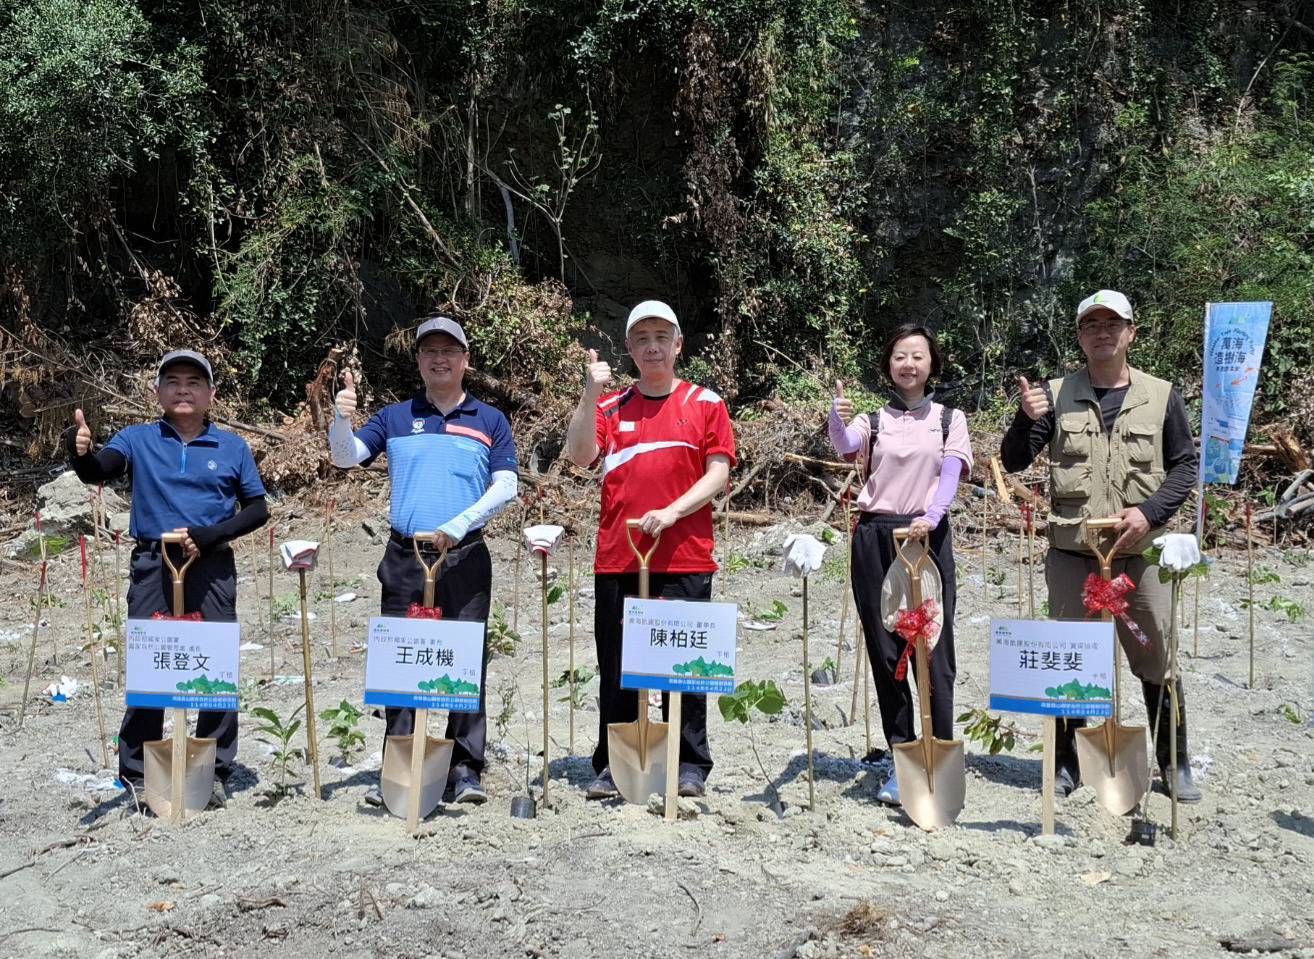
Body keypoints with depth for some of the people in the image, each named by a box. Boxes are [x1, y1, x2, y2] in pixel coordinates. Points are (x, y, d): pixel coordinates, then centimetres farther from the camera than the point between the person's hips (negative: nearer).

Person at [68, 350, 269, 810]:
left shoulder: (232, 447, 5)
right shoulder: (137, 439, 5)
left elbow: (258, 509, 5)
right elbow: (96, 471, -12)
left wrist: (212, 534, -11)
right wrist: (80, 451, -36)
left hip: (212, 569, 0)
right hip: (152, 567, 0)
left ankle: (215, 773, 15)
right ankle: (137, 776, 14)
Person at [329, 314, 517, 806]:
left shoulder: (490, 421, 8)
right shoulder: (394, 418, 12)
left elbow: (505, 487, -1)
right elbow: (345, 457, 2)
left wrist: (459, 524, -15)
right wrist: (341, 419, -18)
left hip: (465, 557, -1)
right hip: (404, 556, 1)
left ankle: (465, 768, 5)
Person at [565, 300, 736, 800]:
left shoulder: (705, 403, 6)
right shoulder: (611, 406, 12)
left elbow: (717, 473, 0)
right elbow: (580, 455, -3)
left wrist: (672, 512, -14)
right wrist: (591, 394, -13)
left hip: (685, 559, -2)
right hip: (617, 558, 2)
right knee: (616, 667, 6)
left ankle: (690, 765, 11)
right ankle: (611, 766, 15)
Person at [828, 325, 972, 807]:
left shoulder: (950, 418, 11)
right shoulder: (873, 419, 11)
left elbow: (951, 475, -4)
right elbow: (844, 445, -11)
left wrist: (930, 517, -23)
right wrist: (837, 420, -35)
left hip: (928, 536, -1)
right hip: (875, 537, 1)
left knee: (932, 649, -6)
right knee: (885, 651, 3)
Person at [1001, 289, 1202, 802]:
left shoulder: (1161, 396, 4)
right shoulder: (1056, 394, 4)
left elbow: (1185, 465, 6)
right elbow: (1013, 462, 3)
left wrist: (1150, 512, -10)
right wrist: (1027, 418, -17)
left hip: (1139, 552, 0)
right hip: (1070, 553, 0)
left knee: (1157, 661, 5)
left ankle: (1175, 765, 21)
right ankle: (1067, 764, 20)